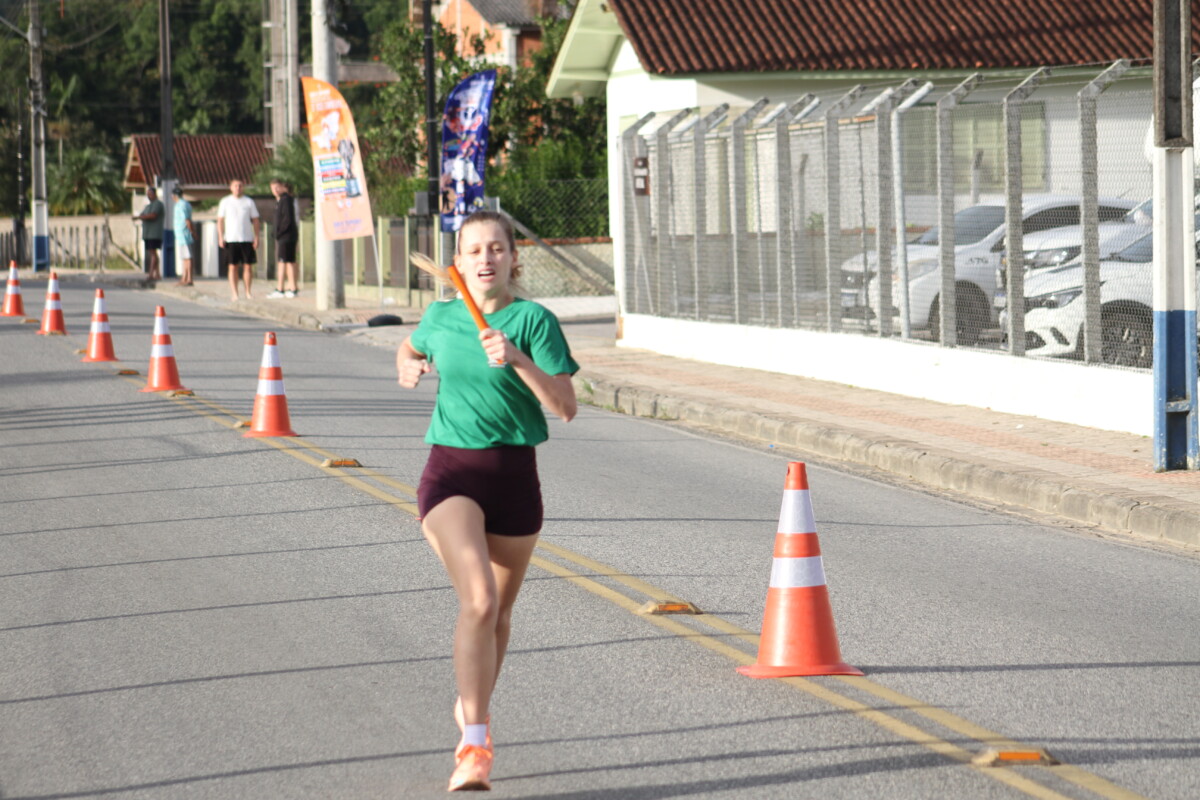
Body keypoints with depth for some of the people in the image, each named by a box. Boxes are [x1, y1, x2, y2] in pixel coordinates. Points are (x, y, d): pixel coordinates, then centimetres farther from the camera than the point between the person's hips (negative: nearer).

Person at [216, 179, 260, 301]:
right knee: (233, 267, -3)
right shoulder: (225, 202, 7)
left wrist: (256, 237, 2)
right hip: (231, 239, -1)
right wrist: (220, 237, -2)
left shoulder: (249, 202, 8)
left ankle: (248, 292, 10)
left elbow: (255, 220, 10)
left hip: (247, 239, 1)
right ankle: (235, 294, -1)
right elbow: (220, 220, 8)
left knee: (248, 266, 0)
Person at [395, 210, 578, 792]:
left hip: (513, 475, 1)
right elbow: (409, 349, 28)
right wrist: (409, 366, 5)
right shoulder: (440, 317, 4)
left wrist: (517, 359, -25)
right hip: (450, 471, -1)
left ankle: (472, 708, 44)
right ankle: (474, 747, -24)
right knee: (478, 599, -22)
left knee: (500, 611, 16)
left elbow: (565, 406, -13)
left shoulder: (533, 320, -5)